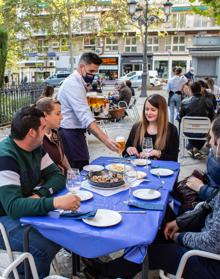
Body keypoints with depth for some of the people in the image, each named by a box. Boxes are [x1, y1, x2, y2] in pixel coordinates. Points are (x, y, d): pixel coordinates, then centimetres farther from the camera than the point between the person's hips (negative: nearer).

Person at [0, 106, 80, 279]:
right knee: (45, 247, -27)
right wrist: (55, 202, -46)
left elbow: (57, 176, 0)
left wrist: (40, 194, -21)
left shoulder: (36, 147, -1)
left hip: (27, 209, 8)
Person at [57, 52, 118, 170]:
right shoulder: (74, 84, -19)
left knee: (81, 169, 12)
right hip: (71, 134, -10)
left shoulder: (75, 82, 14)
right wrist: (105, 140, -36)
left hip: (73, 133, 10)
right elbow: (86, 117, -31)